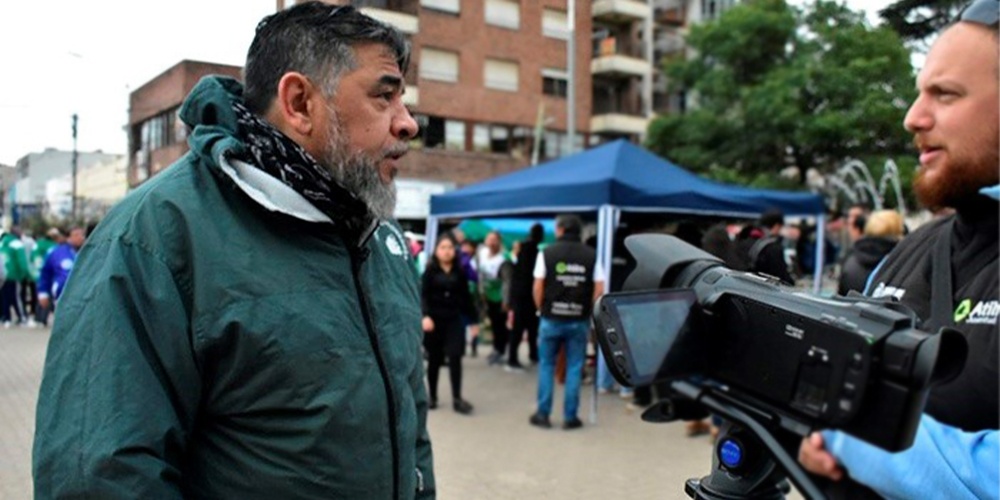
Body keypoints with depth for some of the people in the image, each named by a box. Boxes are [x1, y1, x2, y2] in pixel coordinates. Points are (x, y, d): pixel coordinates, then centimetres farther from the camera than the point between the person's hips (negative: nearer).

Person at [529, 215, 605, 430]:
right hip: (579, 320, 1)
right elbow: (599, 289, -3)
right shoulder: (591, 255, 0)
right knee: (574, 368, 8)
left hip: (551, 319, -1)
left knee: (546, 366, 11)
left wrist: (542, 309, 9)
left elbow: (538, 287, -6)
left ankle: (543, 414, 14)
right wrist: (588, 311, 10)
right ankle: (570, 417, 10)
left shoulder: (547, 253, -4)